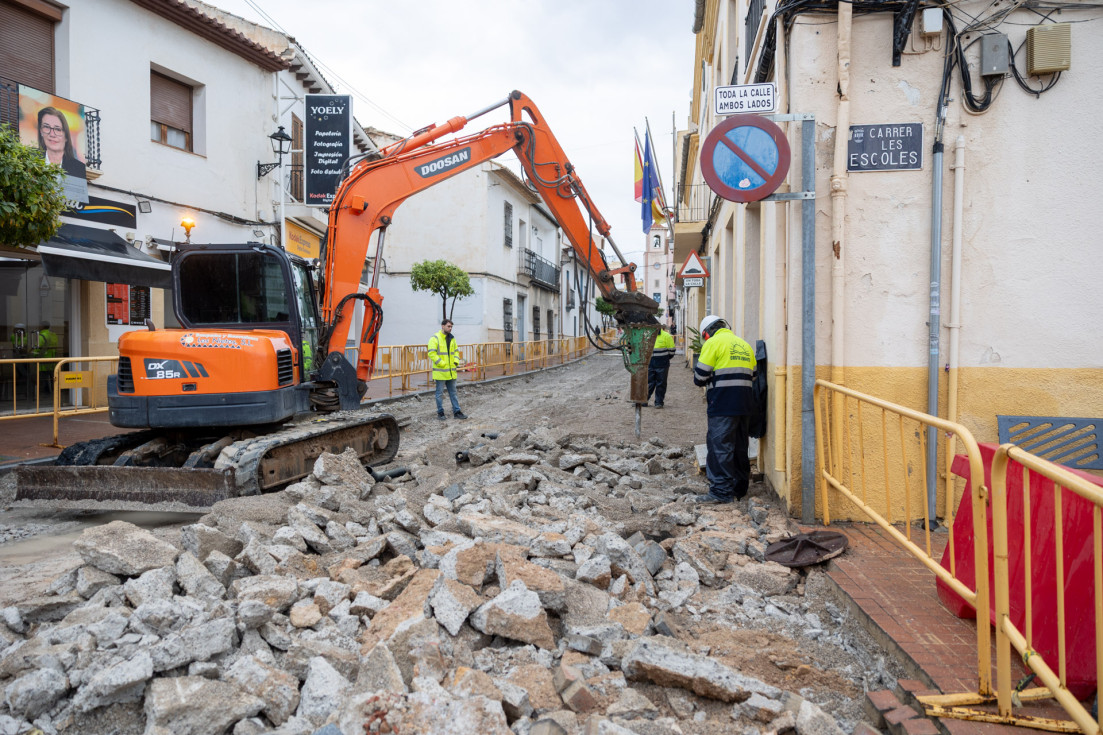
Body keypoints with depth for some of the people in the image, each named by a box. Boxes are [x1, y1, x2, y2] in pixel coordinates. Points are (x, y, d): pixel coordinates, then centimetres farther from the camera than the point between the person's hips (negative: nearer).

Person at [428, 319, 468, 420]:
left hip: (451, 371, 7)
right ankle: (440, 413, 12)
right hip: (440, 372, -7)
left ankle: (456, 412, 16)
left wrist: (456, 361, 2)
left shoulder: (452, 338, 12)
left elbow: (456, 351, 20)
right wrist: (442, 363, -19)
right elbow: (431, 353, -17)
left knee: (453, 392, 11)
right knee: (440, 393, 3)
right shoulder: (435, 338, -10)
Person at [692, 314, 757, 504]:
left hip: (723, 405, -7)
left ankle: (722, 491, -6)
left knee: (720, 446, -5)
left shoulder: (713, 343, -4)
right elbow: (752, 374, 18)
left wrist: (706, 382, 13)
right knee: (739, 446, 14)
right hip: (744, 404, 8)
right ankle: (739, 488, 22)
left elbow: (700, 376, -7)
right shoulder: (745, 345, 18)